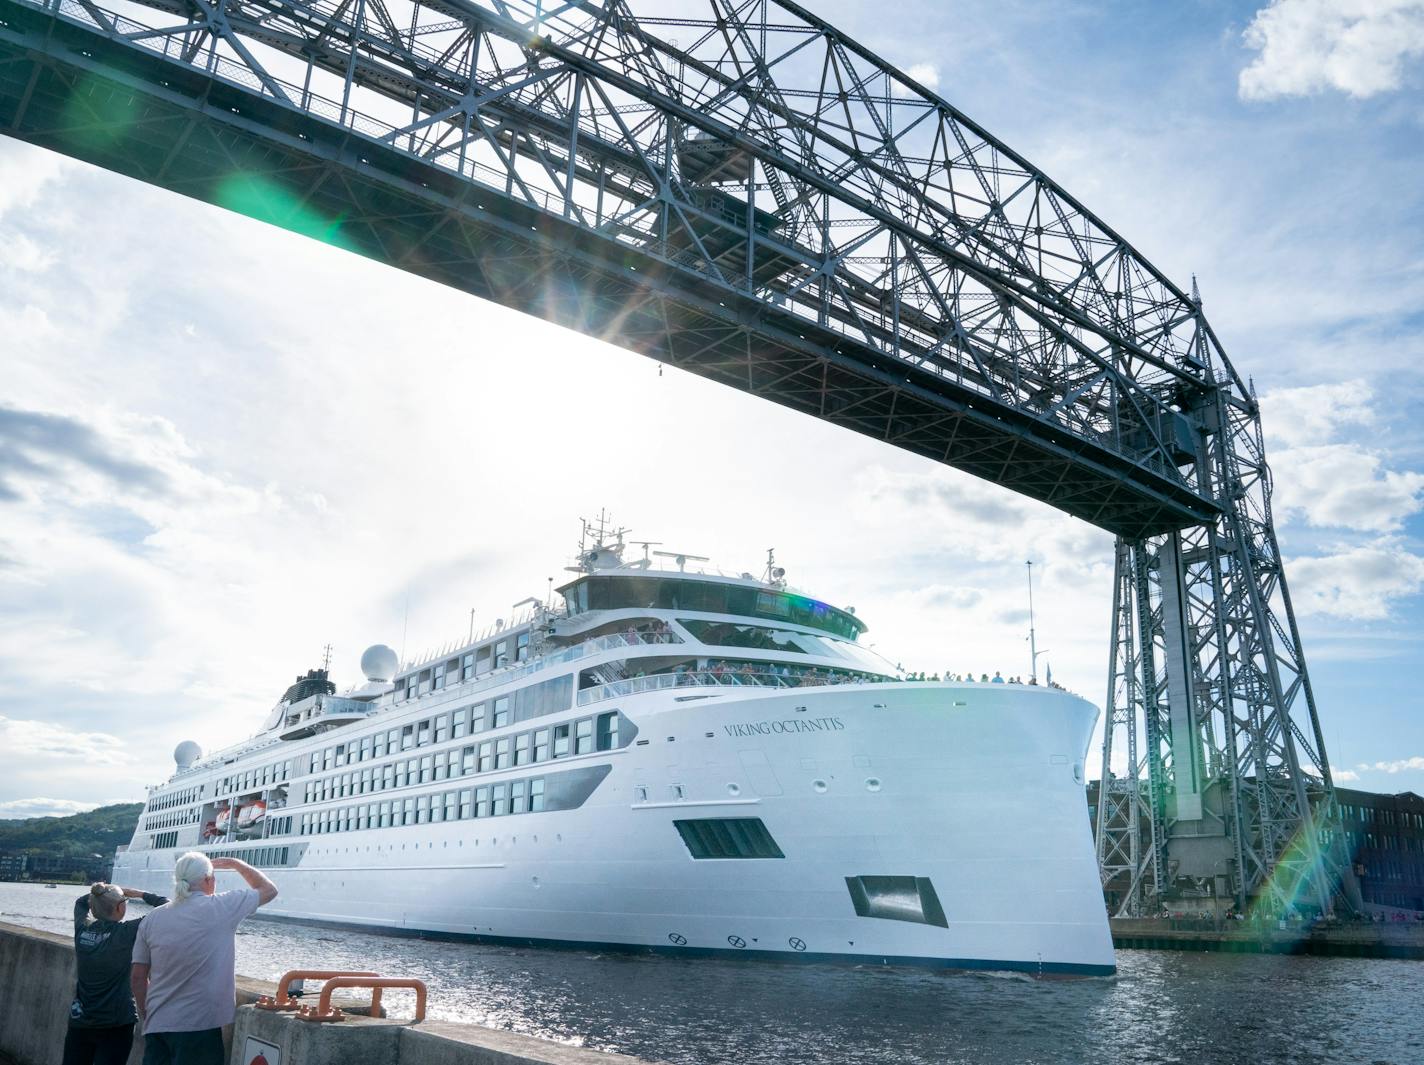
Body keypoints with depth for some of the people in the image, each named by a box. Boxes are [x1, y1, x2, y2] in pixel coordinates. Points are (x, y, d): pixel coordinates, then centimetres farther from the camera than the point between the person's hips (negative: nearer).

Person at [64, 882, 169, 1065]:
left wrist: (101, 892, 10)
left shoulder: (82, 928, -2)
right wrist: (141, 894, -1)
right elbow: (166, 906, -12)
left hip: (79, 1023, 5)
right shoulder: (127, 933, -15)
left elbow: (80, 901, 21)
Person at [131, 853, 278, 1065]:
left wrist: (146, 1016, 20)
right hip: (199, 1024, -5)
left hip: (156, 1025, 5)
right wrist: (234, 863, 19)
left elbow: (137, 977, 8)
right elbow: (269, 890, 8)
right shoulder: (223, 908, -7)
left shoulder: (153, 919, 4)